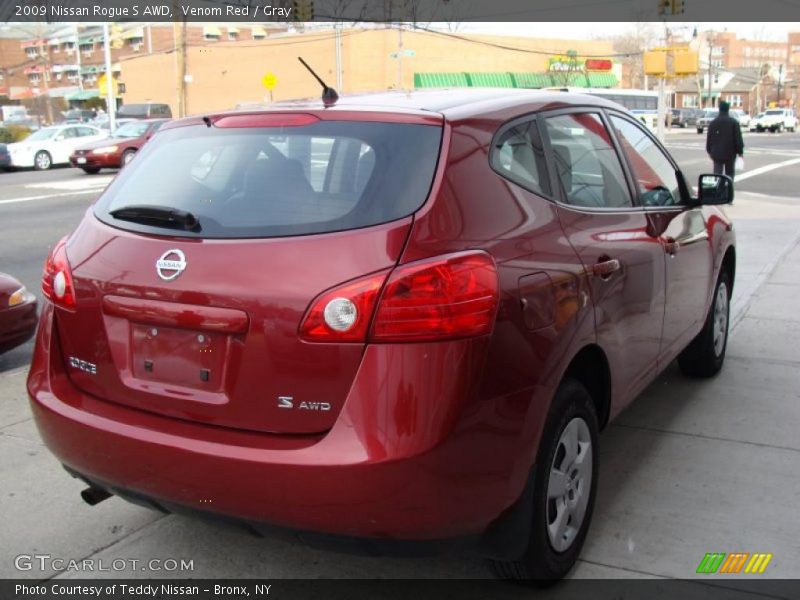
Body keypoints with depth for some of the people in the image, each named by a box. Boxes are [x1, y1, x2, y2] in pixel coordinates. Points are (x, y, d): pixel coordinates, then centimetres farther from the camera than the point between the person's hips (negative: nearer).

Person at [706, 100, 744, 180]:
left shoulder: (713, 123, 3)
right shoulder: (734, 122, -5)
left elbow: (709, 139, 7)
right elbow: (738, 138, -6)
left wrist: (709, 151, 17)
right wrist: (740, 151, 1)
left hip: (717, 154, 1)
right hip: (730, 153, -1)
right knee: (729, 174, 10)